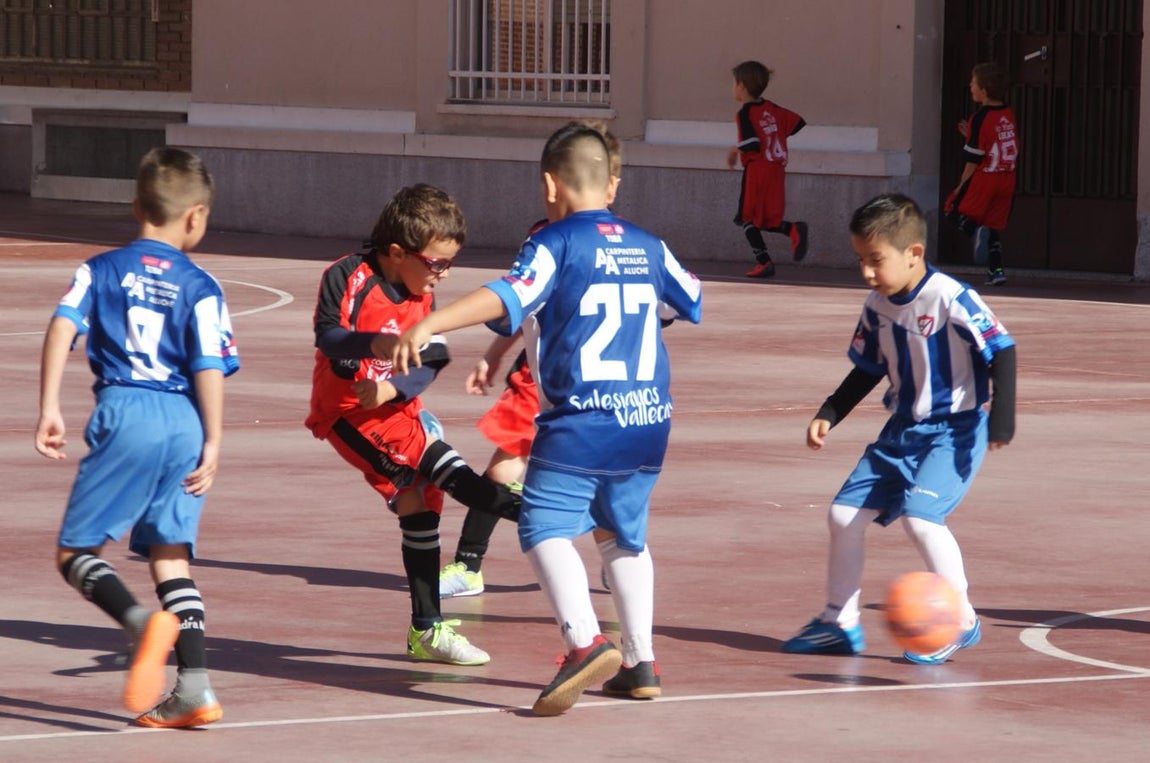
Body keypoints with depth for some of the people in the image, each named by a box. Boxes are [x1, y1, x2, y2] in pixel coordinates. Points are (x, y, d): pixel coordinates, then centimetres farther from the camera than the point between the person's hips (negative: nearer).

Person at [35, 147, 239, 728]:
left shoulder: (101, 270, 9)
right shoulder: (200, 287, 8)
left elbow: (63, 326, -5)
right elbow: (210, 368, -1)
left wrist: (49, 409, -6)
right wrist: (213, 445, 0)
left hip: (125, 413, -2)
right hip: (186, 420, 2)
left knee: (76, 550, 2)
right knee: (170, 553, 13)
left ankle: (141, 621, -27)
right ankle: (194, 686, 6)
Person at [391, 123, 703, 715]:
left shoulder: (555, 244, -6)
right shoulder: (647, 247, 14)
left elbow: (506, 298, -22)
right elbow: (690, 301, 32)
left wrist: (429, 326, -31)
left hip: (580, 422, -7)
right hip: (648, 421, 7)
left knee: (545, 528, -11)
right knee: (625, 535, 21)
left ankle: (585, 642, -31)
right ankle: (639, 662, 24)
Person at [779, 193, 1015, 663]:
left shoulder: (952, 300, -20)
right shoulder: (878, 307, 3)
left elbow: (1002, 351, -18)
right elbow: (867, 371, 16)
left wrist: (1002, 413, -27)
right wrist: (828, 415, 9)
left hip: (954, 431, -8)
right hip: (903, 430, 8)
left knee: (920, 515, -26)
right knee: (844, 514, 6)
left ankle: (961, 621, -10)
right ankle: (839, 623, 21)